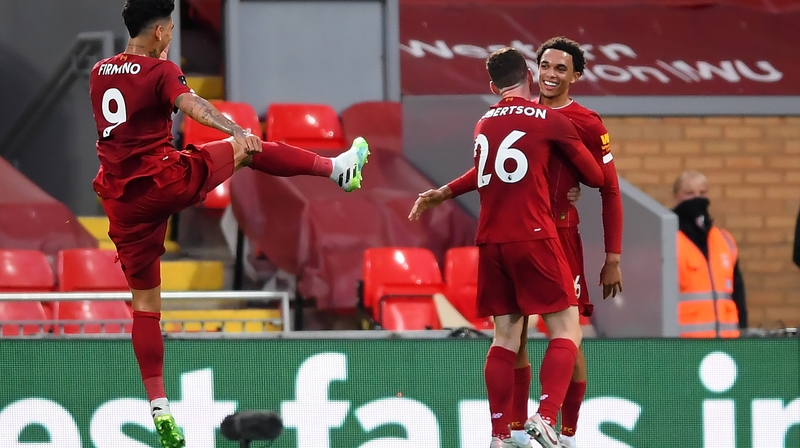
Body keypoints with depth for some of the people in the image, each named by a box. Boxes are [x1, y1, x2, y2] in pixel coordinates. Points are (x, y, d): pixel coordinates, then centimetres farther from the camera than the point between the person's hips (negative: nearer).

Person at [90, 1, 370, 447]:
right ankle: (338, 168, 28)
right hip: (168, 180, -5)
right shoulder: (161, 72, -9)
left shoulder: (99, 73, 11)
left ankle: (159, 408, 4)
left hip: (123, 201, 5)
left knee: (145, 302, 9)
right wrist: (235, 130, -43)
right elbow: (190, 104, -29)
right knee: (248, 148, 17)